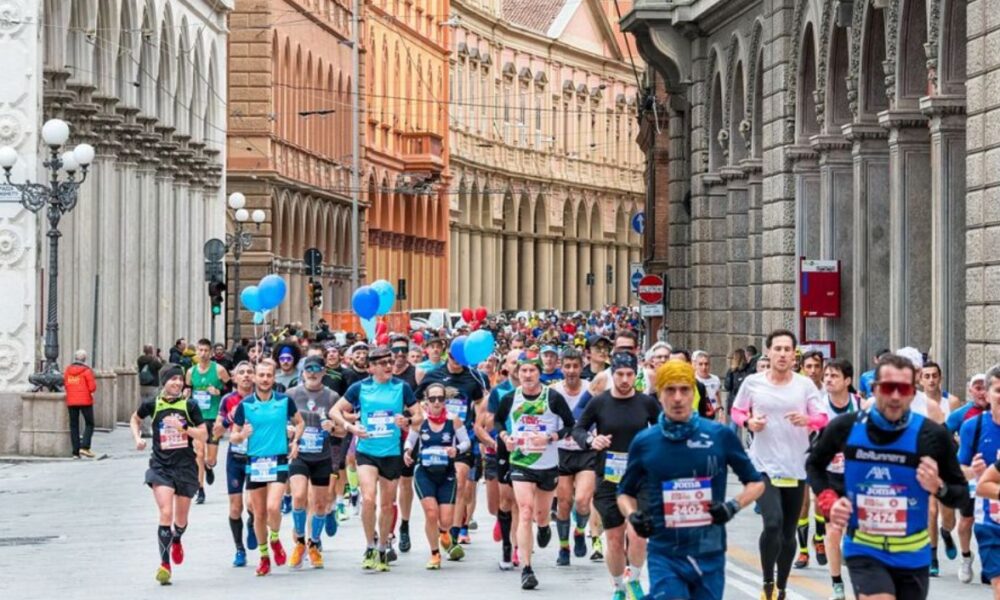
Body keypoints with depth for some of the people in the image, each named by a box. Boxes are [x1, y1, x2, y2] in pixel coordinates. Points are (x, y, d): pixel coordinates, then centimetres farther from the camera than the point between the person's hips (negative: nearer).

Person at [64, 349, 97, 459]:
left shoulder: (67, 370, 5)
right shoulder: (87, 371, -8)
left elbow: (65, 384, 7)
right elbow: (92, 388, -11)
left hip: (71, 401, 4)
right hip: (85, 401, -4)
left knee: (74, 425, 7)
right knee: (89, 424, 7)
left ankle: (75, 452, 3)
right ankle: (84, 447, -9)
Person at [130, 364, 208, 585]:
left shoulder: (189, 406, -3)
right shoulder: (152, 405, -2)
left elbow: (204, 436, -4)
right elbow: (135, 419, 18)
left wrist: (182, 427, -17)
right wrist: (138, 438, 2)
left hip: (185, 466, 1)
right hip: (160, 465, -1)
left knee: (181, 518, 12)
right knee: (166, 513, -18)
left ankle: (176, 540, 49)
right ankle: (165, 564, -14)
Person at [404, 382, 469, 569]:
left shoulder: (453, 420, -5)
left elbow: (466, 441, 4)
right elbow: (410, 441, 9)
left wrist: (457, 450, -16)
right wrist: (407, 452, -12)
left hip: (447, 475, 0)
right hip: (424, 473, 0)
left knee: (446, 520, -3)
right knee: (431, 514, -13)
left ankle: (444, 533, 38)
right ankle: (434, 554, 10)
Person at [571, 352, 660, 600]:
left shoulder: (647, 403, -1)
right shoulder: (599, 403, -3)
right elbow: (577, 428, 7)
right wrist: (590, 440, -12)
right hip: (608, 479, 1)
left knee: (637, 533, -17)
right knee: (614, 540, 6)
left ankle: (634, 580, 8)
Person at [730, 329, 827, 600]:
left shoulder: (805, 384, -1)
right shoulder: (752, 383, -2)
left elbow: (823, 418, -1)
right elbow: (737, 411, 11)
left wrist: (807, 420, -23)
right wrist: (748, 422, -11)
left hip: (796, 468, 2)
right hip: (764, 466, -2)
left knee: (788, 534, 11)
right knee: (773, 523, -21)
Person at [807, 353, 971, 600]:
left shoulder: (932, 435, -11)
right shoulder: (846, 427, -8)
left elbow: (962, 494, -1)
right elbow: (814, 464, 13)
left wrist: (938, 487, -22)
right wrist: (829, 501, -3)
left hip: (912, 555, 2)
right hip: (864, 551, -2)